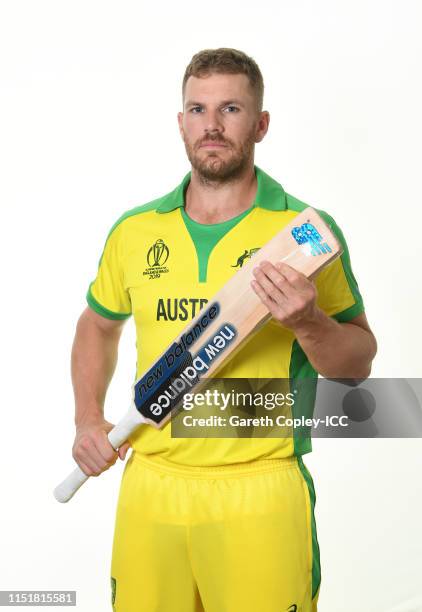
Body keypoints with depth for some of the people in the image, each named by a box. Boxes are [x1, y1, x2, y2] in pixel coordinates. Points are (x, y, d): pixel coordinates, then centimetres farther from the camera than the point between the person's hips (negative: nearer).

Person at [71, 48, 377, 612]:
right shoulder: (135, 230, 4)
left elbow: (358, 364, -1)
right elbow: (98, 324, 20)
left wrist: (308, 323, -21)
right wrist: (88, 418, 8)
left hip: (260, 492, -2)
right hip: (150, 485, 3)